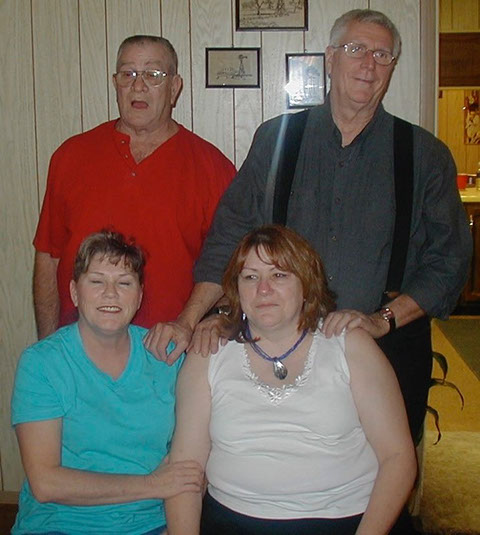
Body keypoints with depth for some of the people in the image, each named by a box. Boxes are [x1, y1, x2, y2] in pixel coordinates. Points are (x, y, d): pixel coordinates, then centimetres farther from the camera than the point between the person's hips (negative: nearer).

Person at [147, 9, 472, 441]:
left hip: (385, 352, 0)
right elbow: (229, 238, 4)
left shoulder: (425, 155, 4)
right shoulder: (275, 139, 6)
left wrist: (382, 319, -12)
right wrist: (190, 320, -8)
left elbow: (448, 261, 2)